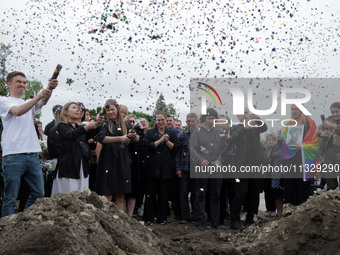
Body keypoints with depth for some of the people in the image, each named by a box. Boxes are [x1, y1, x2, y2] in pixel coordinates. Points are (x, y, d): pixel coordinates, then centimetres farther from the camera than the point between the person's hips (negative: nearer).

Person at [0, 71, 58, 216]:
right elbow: (17, 111, -14)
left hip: (32, 154, 6)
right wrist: (37, 97, -26)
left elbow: (42, 102, 1)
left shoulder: (30, 103, 23)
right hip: (13, 155, -6)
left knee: (38, 193, 6)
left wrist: (50, 89, -20)